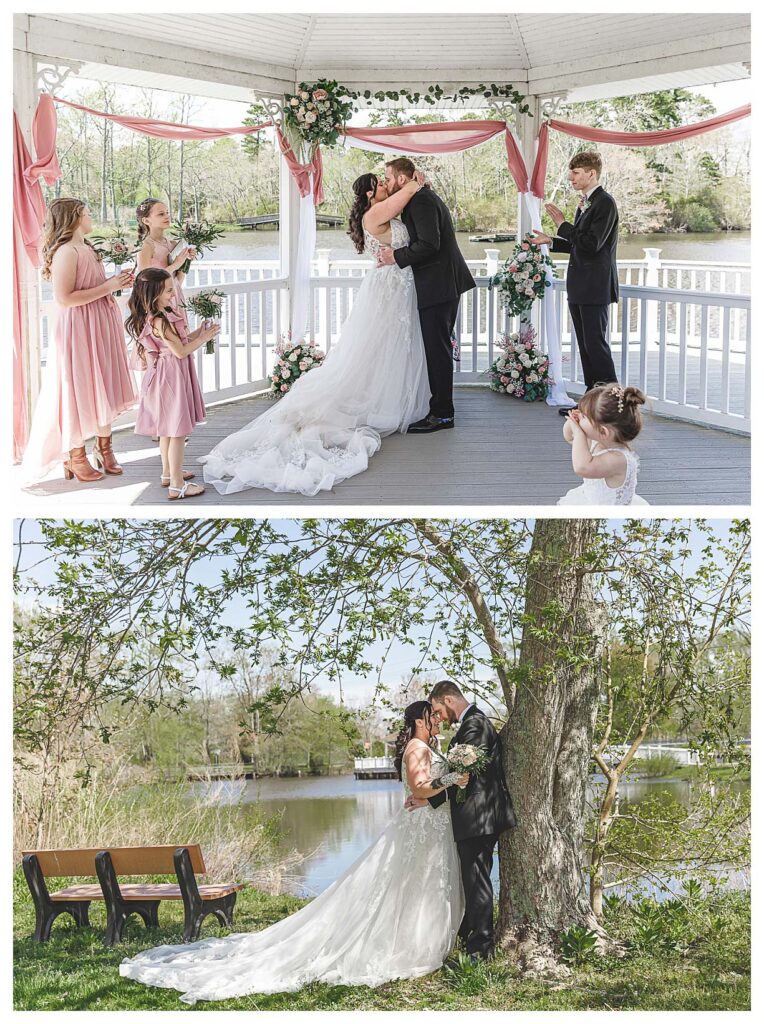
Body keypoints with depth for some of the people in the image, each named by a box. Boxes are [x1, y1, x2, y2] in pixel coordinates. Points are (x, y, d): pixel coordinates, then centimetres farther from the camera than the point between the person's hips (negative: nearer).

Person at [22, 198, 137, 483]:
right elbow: (64, 298, -24)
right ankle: (76, 458, 11)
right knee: (80, 393, 0)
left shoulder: (86, 248, 11)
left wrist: (116, 281, 6)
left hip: (100, 328, 9)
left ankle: (104, 448, 25)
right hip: (80, 331, -9)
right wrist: (108, 286, -21)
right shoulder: (67, 251, -18)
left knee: (104, 390, 14)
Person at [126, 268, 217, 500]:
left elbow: (176, 342, 13)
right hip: (171, 378, -10)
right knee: (177, 431, -4)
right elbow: (181, 351, -21)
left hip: (165, 376, 10)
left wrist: (197, 333, 5)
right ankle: (176, 485, 1)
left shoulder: (157, 317, 6)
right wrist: (204, 338, -10)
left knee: (167, 428, 21)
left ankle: (168, 473, 35)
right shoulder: (159, 321, -24)